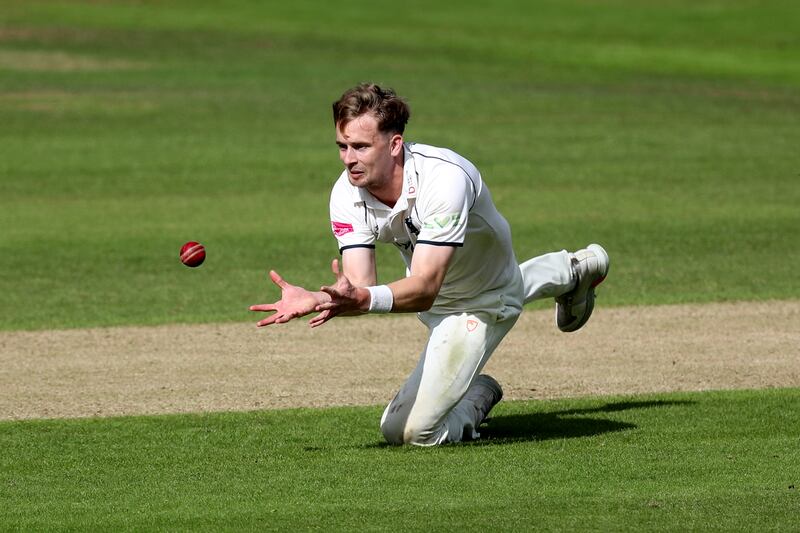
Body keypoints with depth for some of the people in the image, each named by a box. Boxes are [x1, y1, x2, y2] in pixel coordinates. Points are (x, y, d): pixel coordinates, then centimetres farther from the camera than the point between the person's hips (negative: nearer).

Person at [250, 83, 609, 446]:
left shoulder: (443, 178, -40)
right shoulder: (347, 195, -22)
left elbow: (424, 289, -45)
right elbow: (360, 286, -29)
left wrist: (365, 299, -64)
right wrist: (315, 300, -51)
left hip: (482, 304, -6)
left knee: (415, 431, -14)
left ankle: (476, 398, 17)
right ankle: (570, 272, 60)